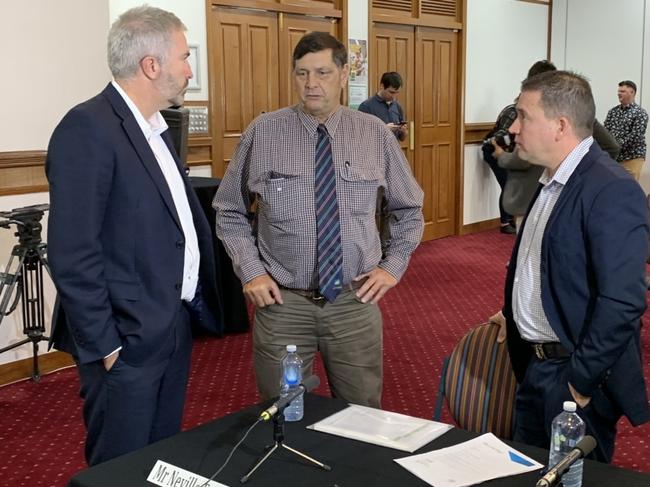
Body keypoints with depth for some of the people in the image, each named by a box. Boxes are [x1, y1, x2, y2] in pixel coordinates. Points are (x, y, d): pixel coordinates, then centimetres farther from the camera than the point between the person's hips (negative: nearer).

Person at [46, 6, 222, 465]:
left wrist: (189, 306, 13)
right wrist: (104, 345, -18)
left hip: (173, 327, 9)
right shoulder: (88, 128, -18)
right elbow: (72, 253, -21)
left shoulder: (154, 127, 12)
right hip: (128, 339, -8)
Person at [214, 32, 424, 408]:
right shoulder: (263, 133, -3)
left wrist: (394, 266, 4)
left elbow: (410, 209, 13)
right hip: (282, 302, -1)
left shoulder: (376, 134, 0)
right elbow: (230, 212, 6)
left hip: (355, 302, 1)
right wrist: (250, 271, -4)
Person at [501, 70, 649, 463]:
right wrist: (515, 315, 10)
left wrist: (580, 381, -20)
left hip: (574, 376, -8)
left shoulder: (612, 191, -20)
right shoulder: (550, 183, 9)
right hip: (534, 368, 8)